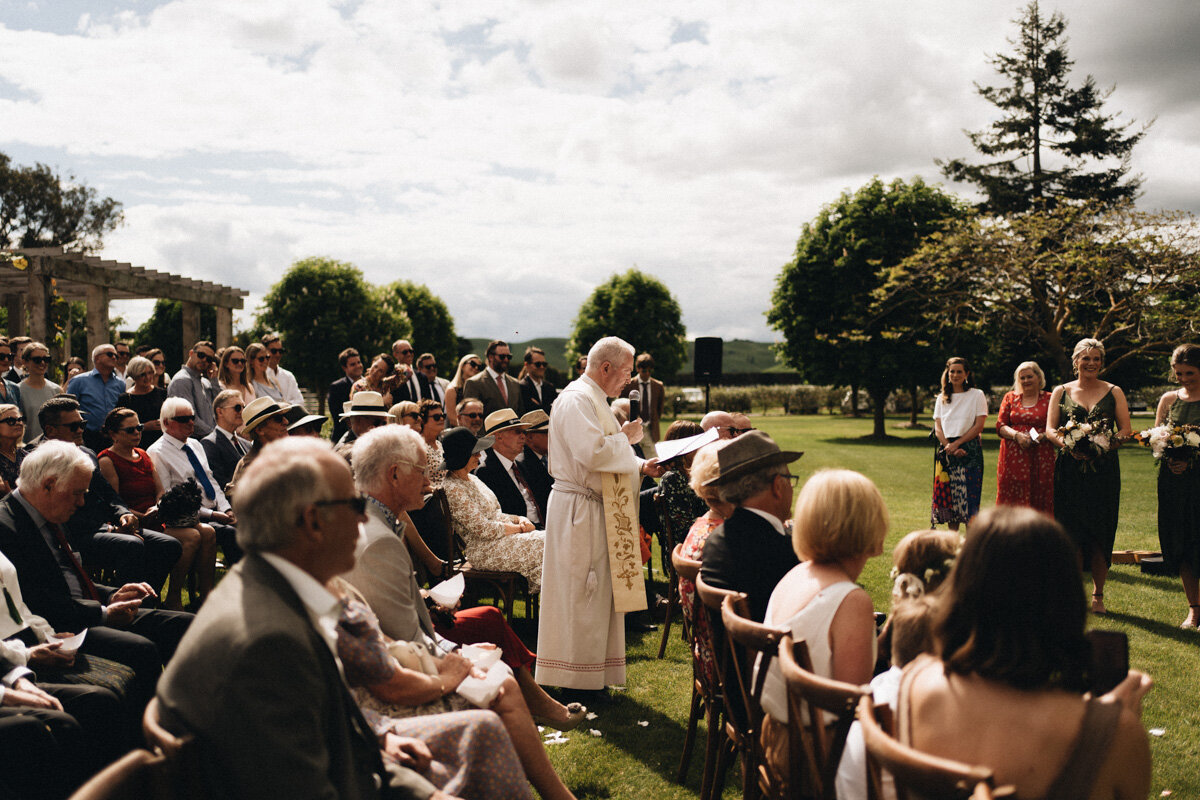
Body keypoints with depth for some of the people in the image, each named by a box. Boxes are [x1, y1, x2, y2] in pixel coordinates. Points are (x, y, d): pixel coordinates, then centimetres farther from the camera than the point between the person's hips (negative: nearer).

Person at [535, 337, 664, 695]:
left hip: (594, 511, 11)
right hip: (579, 510, -11)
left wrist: (640, 466, 9)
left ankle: (591, 677, 22)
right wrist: (625, 437, -12)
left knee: (598, 594, 14)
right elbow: (592, 452, -27)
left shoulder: (592, 400, 18)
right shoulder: (576, 399, -15)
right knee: (581, 595, -5)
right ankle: (577, 683, 4)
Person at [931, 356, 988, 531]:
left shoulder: (977, 395, 3)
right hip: (946, 450, 4)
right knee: (948, 496, 2)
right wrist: (948, 446, -9)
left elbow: (979, 426, -5)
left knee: (969, 495, -8)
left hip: (969, 450, -4)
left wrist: (956, 444, -12)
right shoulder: (942, 398, 15)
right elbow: (938, 427, 8)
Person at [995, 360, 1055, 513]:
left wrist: (1042, 436, -16)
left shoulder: (1049, 399, 7)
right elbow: (1000, 426, 7)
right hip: (1013, 457, 1)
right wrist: (1017, 435, -11)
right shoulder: (1010, 398, 13)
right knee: (1012, 501, -2)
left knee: (1039, 503, -3)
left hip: (1041, 458, -1)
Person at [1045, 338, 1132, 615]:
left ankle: (1098, 595, 11)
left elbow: (1125, 430, 4)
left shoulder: (1114, 392, 8)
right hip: (1070, 468, 0)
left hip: (1103, 469, 0)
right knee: (1072, 532, -1)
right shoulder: (1061, 392, 9)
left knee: (1100, 533, 0)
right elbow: (1050, 429, 4)